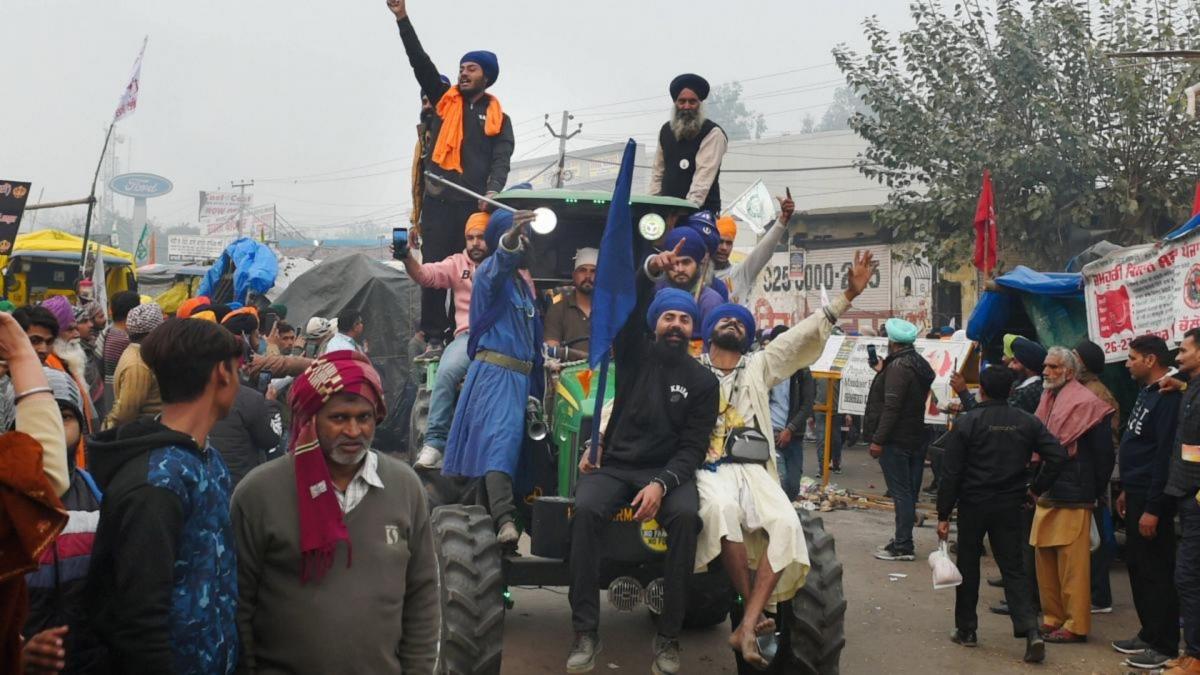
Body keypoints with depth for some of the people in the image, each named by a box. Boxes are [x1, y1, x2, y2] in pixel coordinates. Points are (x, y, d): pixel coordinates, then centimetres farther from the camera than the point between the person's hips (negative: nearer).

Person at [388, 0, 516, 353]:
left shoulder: (498, 118, 13)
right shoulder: (444, 99, 14)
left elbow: (501, 161, 2)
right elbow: (421, 63, 6)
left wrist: (493, 190, -17)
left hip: (475, 204, 0)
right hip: (439, 200, 0)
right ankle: (433, 335, 3)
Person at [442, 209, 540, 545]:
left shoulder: (523, 284, 24)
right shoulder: (490, 272, 0)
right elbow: (500, 261, -27)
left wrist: (540, 377, 21)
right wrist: (511, 239, -48)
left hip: (521, 376, 8)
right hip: (494, 371, -8)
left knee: (508, 443, 4)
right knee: (500, 438, -22)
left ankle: (490, 514, 6)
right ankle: (505, 520, -35)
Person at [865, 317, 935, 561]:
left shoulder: (898, 366, -16)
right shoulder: (919, 365, 14)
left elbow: (891, 406, -21)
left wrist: (878, 440, -19)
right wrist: (883, 372, 24)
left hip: (896, 440, -9)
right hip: (915, 438, 9)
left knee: (901, 493, -6)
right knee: (908, 493, 12)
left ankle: (903, 546, -3)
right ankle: (902, 542, 19)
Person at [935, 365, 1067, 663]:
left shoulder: (965, 422, -9)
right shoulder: (1027, 422, 1)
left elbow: (951, 473, -10)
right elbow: (1057, 455, -6)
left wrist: (943, 514, -6)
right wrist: (1036, 488, 3)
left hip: (973, 505, -3)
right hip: (1011, 507, 3)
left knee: (968, 567, 12)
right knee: (1013, 569, 8)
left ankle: (966, 629, 20)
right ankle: (1031, 631, -8)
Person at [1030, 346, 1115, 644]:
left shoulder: (1085, 404, -10)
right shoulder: (1048, 400, 14)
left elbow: (1104, 454, -9)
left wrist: (1094, 491, -3)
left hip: (1072, 498, -8)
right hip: (1046, 494, 8)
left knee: (1072, 565, -3)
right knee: (1045, 561, 12)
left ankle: (1075, 625, 5)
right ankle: (1052, 618, 22)